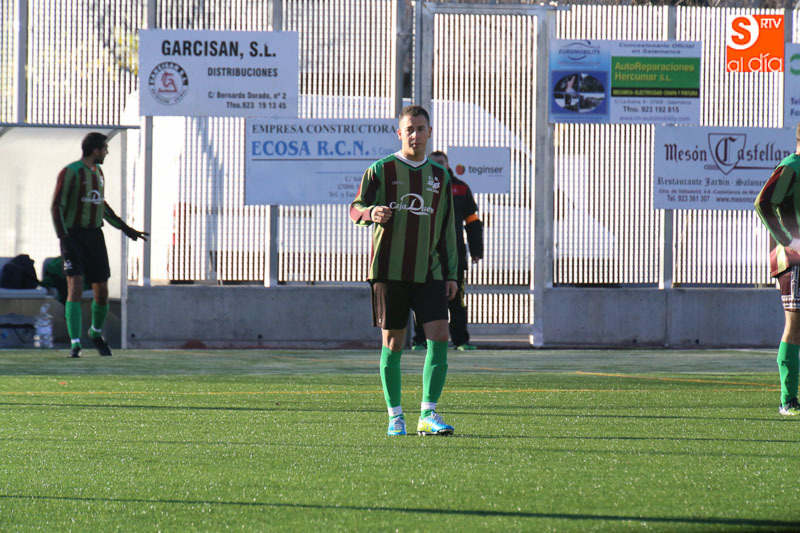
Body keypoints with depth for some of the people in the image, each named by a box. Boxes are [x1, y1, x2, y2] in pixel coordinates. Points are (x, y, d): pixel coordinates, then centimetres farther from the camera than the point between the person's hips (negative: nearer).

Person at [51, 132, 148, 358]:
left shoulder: (97, 172, 13)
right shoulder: (70, 172, -11)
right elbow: (56, 207, -12)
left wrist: (126, 229, 23)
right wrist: (63, 239, -21)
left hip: (94, 236, 7)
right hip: (73, 236, -7)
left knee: (101, 292, 6)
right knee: (75, 287, -18)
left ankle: (96, 333, 33)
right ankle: (75, 344, -16)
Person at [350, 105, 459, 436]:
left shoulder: (440, 176, 13)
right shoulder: (381, 170, 3)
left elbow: (447, 230, 17)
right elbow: (355, 209, -2)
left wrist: (451, 274, 10)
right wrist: (371, 213, -27)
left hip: (428, 272, 2)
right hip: (389, 270, -2)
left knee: (439, 335, -12)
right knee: (392, 342, 0)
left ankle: (428, 415, -8)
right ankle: (395, 416, 11)